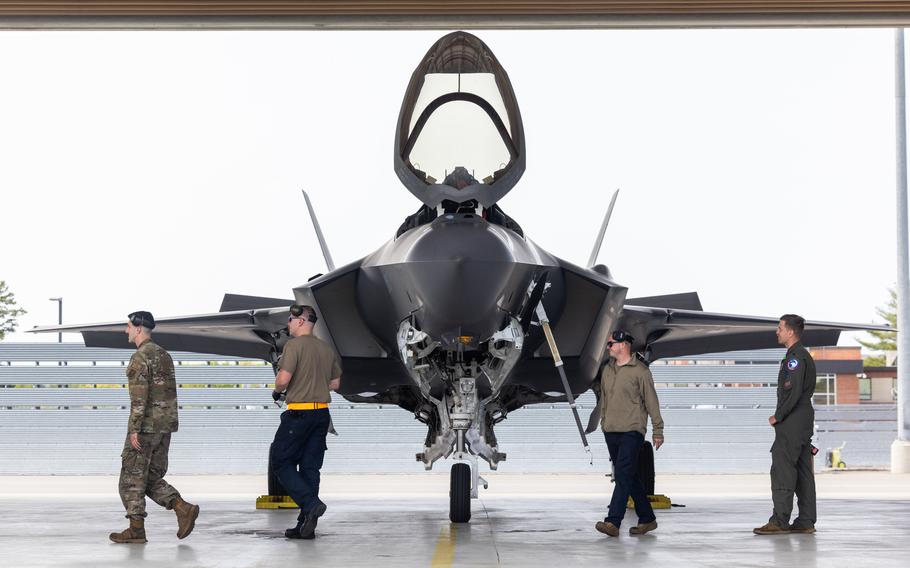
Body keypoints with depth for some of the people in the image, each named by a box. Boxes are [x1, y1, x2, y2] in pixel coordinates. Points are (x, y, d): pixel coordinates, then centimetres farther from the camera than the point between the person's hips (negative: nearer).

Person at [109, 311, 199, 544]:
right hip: (166, 425, 8)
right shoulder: (164, 355, 16)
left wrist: (134, 429, -20)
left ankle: (136, 530, 3)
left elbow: (139, 397, -19)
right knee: (152, 478, 13)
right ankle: (183, 509, -3)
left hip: (146, 426, -8)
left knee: (132, 478, 2)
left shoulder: (140, 357, -12)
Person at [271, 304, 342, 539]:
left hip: (299, 413, -7)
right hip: (322, 413, 7)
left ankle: (311, 503, -13)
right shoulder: (327, 349, 13)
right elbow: (335, 384, 18)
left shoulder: (294, 345, -10)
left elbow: (283, 379, -17)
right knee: (310, 467, 8)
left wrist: (277, 390, 4)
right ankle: (306, 525, 7)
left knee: (281, 462, 3)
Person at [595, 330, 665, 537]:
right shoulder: (608, 369, 13)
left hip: (632, 431, -7)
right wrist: (603, 422, 18)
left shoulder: (640, 371, -6)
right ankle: (647, 519, 21)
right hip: (611, 432, 7)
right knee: (630, 477, 11)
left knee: (623, 476, -14)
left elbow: (651, 402, -4)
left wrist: (658, 430, -4)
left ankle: (613, 522, -20)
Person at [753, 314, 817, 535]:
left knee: (782, 470, -10)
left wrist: (778, 417, -13)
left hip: (792, 421, -11)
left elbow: (794, 393, -22)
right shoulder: (804, 355, 18)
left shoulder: (795, 357, -14)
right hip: (804, 420, 11)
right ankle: (806, 521, 11)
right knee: (803, 471, 9)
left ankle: (780, 521, -11)